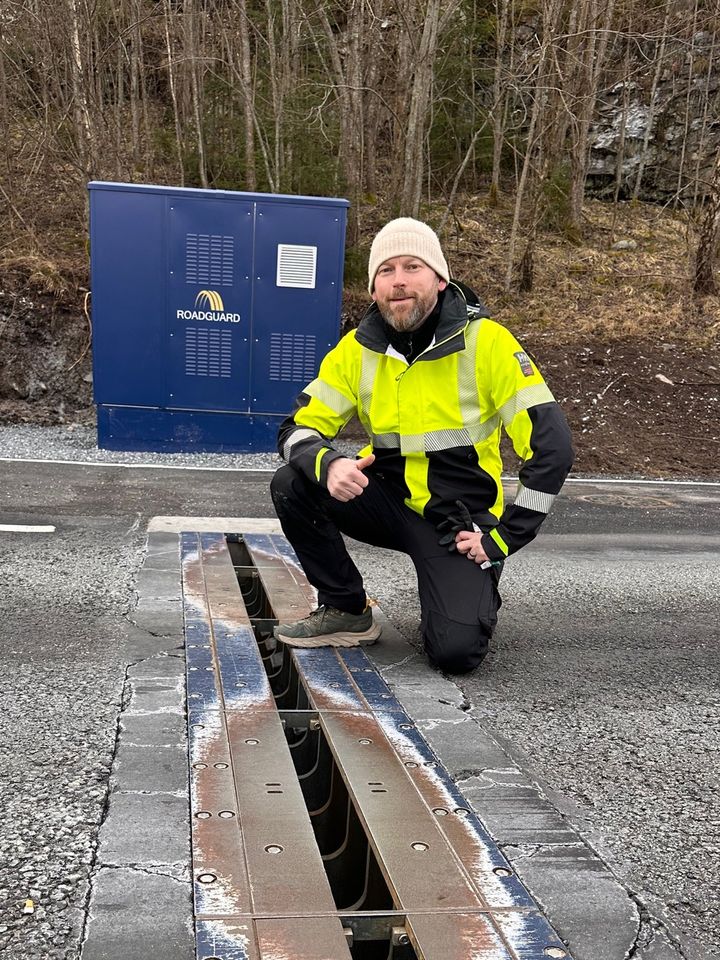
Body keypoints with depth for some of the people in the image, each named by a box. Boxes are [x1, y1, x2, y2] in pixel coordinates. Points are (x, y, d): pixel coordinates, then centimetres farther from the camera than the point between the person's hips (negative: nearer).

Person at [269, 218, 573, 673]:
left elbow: (552, 448, -17)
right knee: (291, 485, -21)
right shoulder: (358, 349, -5)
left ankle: (477, 593, 15)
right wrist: (329, 465, -29)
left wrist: (503, 539, -17)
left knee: (456, 651, -22)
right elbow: (298, 429, -5)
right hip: (389, 496, 4)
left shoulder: (487, 341, -16)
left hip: (460, 519, -3)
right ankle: (348, 611, -1)